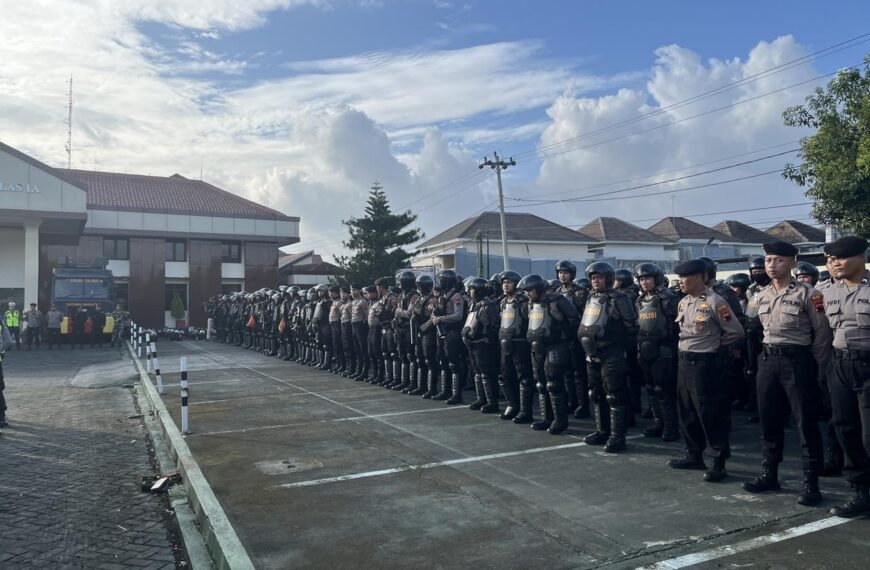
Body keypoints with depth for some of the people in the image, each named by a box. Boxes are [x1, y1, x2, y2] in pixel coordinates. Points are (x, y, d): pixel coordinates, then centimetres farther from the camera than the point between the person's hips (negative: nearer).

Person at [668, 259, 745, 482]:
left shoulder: (714, 302, -14)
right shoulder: (683, 302, 10)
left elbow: (736, 332, -10)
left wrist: (715, 346, -1)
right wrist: (687, 348, 10)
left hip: (704, 364, -8)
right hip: (683, 362, 8)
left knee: (711, 414, -2)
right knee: (687, 412, 15)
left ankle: (719, 462, 9)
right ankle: (694, 455, 27)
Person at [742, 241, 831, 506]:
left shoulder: (807, 293, -7)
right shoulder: (760, 296, 10)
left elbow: (822, 332, -5)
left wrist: (815, 363, -3)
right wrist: (767, 354, 14)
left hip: (797, 360, -6)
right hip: (768, 360, 6)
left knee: (806, 422, 0)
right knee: (769, 420, 12)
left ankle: (811, 483, 10)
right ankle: (769, 474, 25)